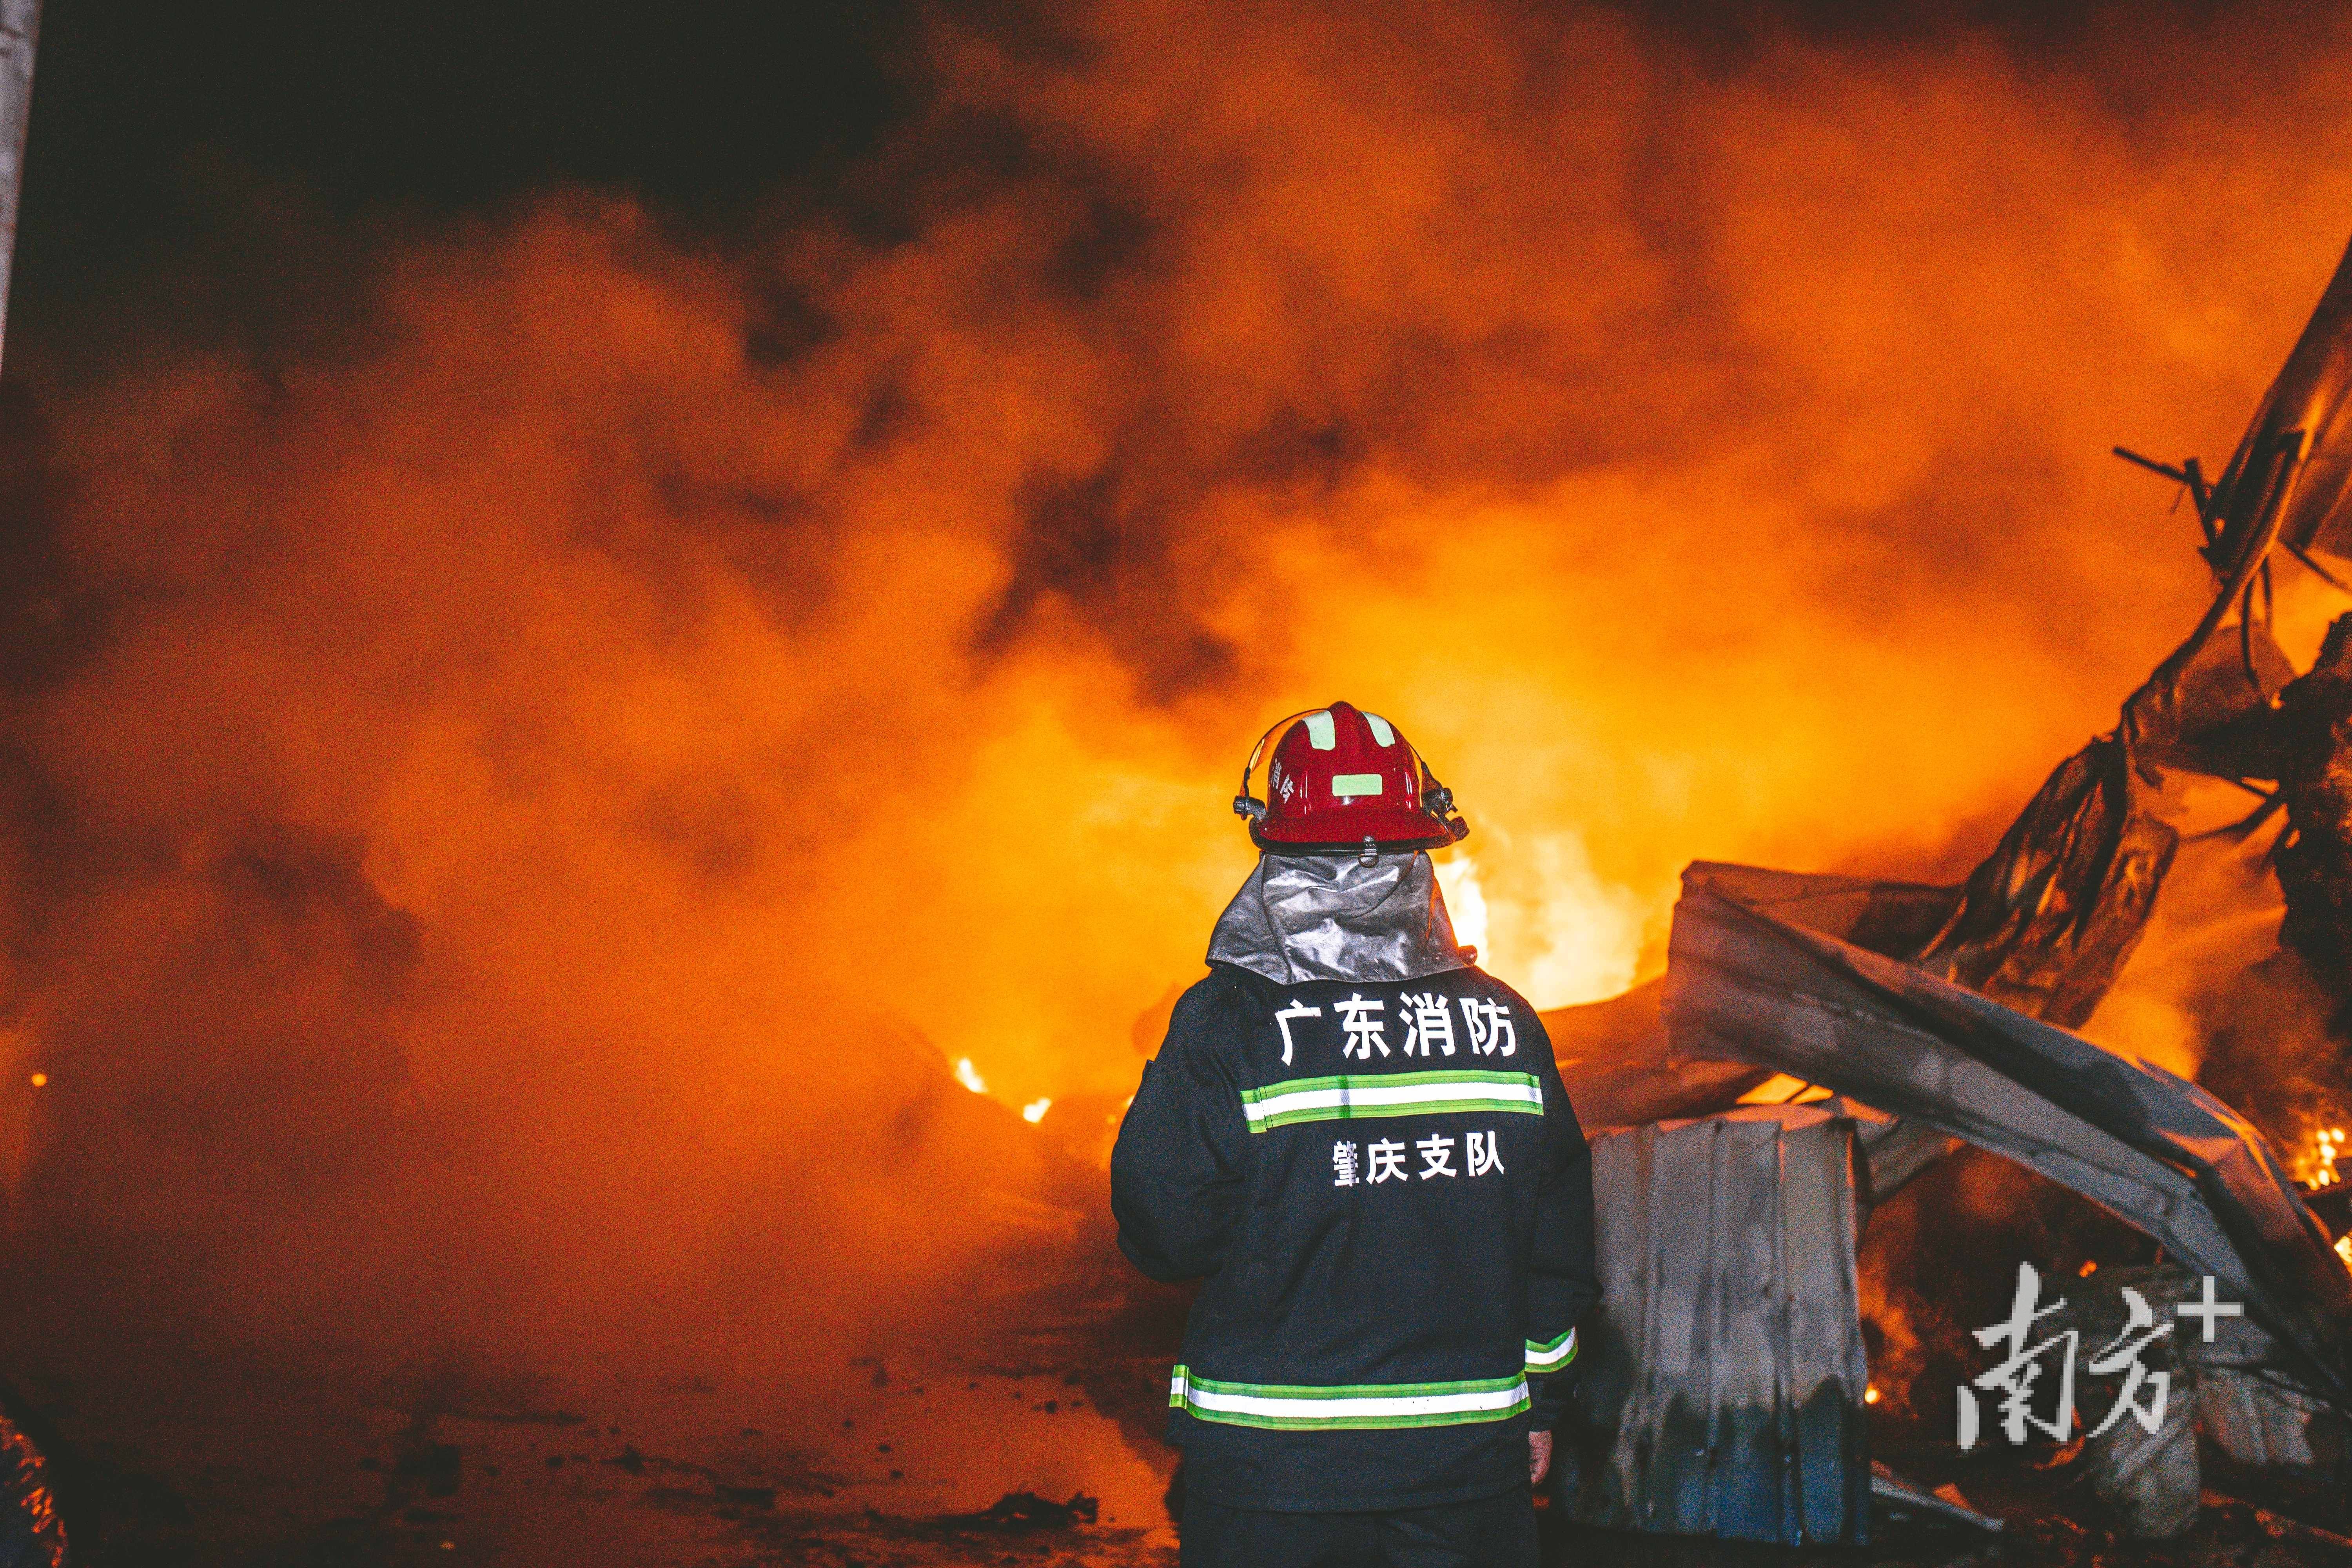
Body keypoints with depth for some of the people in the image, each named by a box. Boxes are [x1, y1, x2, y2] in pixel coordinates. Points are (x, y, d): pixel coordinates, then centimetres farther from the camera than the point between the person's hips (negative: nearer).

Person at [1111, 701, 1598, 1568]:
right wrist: (1537, 1400, 19)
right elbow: (1556, 1244, 7)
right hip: (1467, 1460, 3)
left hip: (1269, 1466, -2)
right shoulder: (1504, 1020, 0)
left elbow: (1163, 1233, -10)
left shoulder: (1225, 1020, -12)